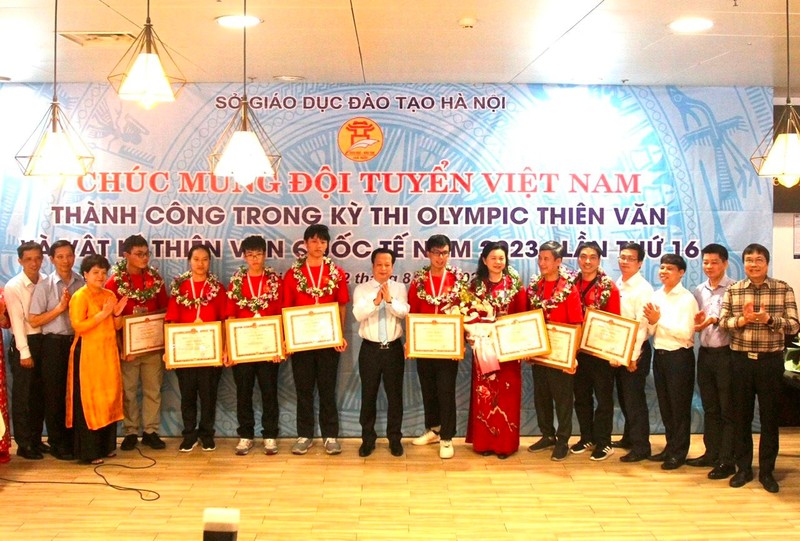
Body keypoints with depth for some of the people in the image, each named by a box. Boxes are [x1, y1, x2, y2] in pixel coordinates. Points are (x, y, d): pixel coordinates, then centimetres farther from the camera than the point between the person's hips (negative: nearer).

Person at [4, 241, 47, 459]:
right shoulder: (13, 287, -8)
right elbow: (17, 321, -11)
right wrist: (25, 352, -13)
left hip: (44, 340, 4)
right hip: (24, 343, -4)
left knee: (40, 394, 12)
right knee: (22, 396, 3)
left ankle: (36, 439, 24)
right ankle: (24, 444, 12)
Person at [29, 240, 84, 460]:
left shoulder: (82, 283, 1)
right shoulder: (44, 286, -6)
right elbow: (34, 320, -7)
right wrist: (60, 308, -14)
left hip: (77, 342, 3)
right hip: (54, 344, -3)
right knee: (54, 395, 7)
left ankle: (73, 440, 26)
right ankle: (57, 443, 20)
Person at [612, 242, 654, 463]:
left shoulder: (643, 289, -13)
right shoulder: (616, 285, 8)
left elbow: (642, 326, -17)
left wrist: (633, 356, -19)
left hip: (636, 351, -7)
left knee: (634, 399, -2)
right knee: (623, 396, 16)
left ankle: (641, 447, 8)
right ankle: (629, 437, 30)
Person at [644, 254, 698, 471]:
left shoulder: (687, 298, -11)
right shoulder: (656, 296, 7)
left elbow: (686, 333, -19)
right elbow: (651, 332, 8)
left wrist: (660, 320, -19)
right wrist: (651, 321, -13)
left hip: (679, 356, -6)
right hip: (659, 354, 6)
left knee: (680, 406, 4)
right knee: (664, 404, 15)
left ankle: (679, 452, 16)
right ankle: (670, 446, 28)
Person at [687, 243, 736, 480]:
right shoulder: (699, 291, 11)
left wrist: (715, 320, -27)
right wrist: (698, 322, -7)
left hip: (726, 354, -6)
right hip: (705, 353, 6)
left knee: (727, 410, 1)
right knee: (710, 408, 15)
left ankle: (727, 460, 8)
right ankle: (711, 453, 25)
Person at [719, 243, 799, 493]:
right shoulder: (733, 290, 4)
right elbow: (722, 322, -2)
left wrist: (768, 318, -24)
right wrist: (742, 320, -20)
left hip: (770, 360, -1)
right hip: (741, 360, 2)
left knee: (770, 416, 6)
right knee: (741, 415, 9)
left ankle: (767, 471, 18)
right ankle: (743, 468, 22)